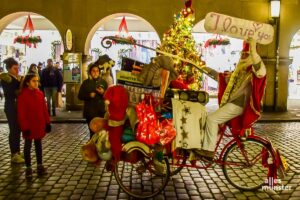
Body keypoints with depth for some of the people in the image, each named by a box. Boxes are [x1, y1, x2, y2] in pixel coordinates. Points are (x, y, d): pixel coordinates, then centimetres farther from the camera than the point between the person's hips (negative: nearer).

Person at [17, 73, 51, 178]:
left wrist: (47, 123, 6)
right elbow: (21, 113, -13)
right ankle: (28, 168, 17)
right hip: (29, 126, -4)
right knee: (28, 146, 8)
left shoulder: (40, 93, 2)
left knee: (38, 145, 14)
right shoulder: (23, 95, -12)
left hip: (39, 125, 4)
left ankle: (40, 165, 24)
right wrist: (25, 127, -15)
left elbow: (44, 109, 7)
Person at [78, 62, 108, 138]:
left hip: (101, 112, 1)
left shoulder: (103, 82, 8)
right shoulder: (86, 83, 3)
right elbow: (80, 96, 2)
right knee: (92, 131, 2)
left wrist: (103, 93, -12)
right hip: (90, 112, -1)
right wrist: (89, 95, -14)